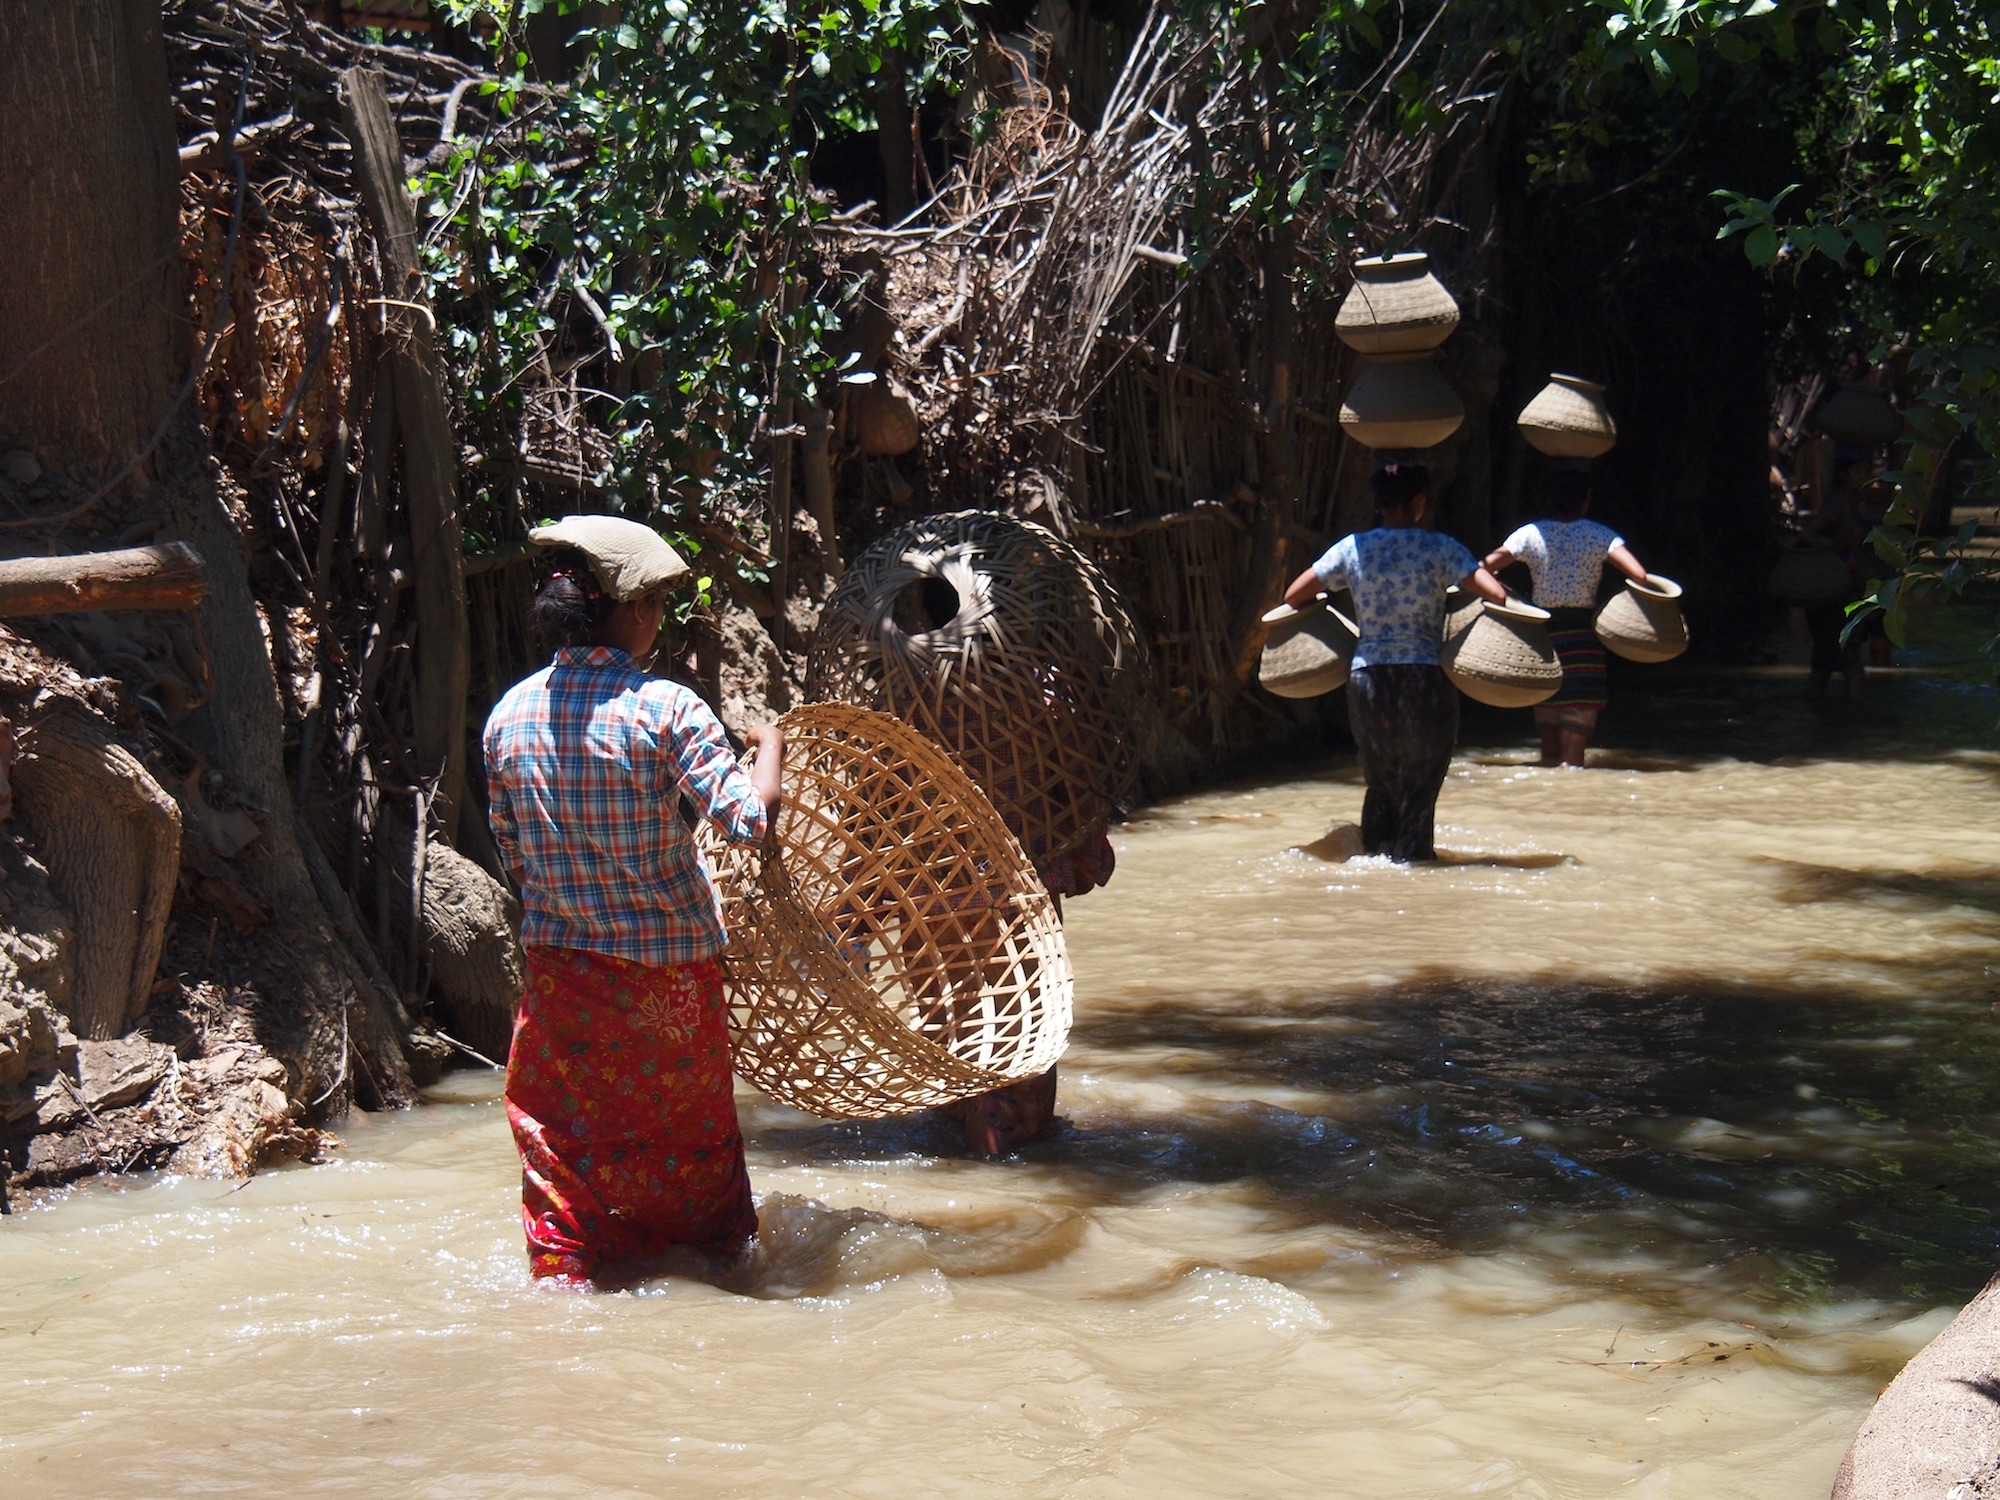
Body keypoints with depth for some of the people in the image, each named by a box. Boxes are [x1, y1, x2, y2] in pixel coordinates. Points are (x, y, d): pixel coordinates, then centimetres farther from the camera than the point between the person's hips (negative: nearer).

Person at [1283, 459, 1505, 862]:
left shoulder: (1351, 549, 3)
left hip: (1366, 681, 3)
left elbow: (1293, 597, 8)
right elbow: (1497, 596, -15)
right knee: (1420, 790, 6)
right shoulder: (1440, 548, -6)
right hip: (1424, 680, -3)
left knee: (1380, 786, 18)